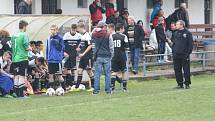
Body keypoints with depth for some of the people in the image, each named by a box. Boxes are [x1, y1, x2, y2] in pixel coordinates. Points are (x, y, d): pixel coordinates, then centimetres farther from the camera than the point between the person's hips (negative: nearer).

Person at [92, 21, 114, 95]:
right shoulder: (108, 35, -6)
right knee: (107, 73, 5)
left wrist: (96, 29, 20)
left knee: (97, 74, 3)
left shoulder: (94, 35, 1)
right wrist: (111, 55, 11)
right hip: (107, 56, -2)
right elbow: (111, 47, -3)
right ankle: (108, 90, 5)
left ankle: (96, 89, 0)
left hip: (98, 56, 2)